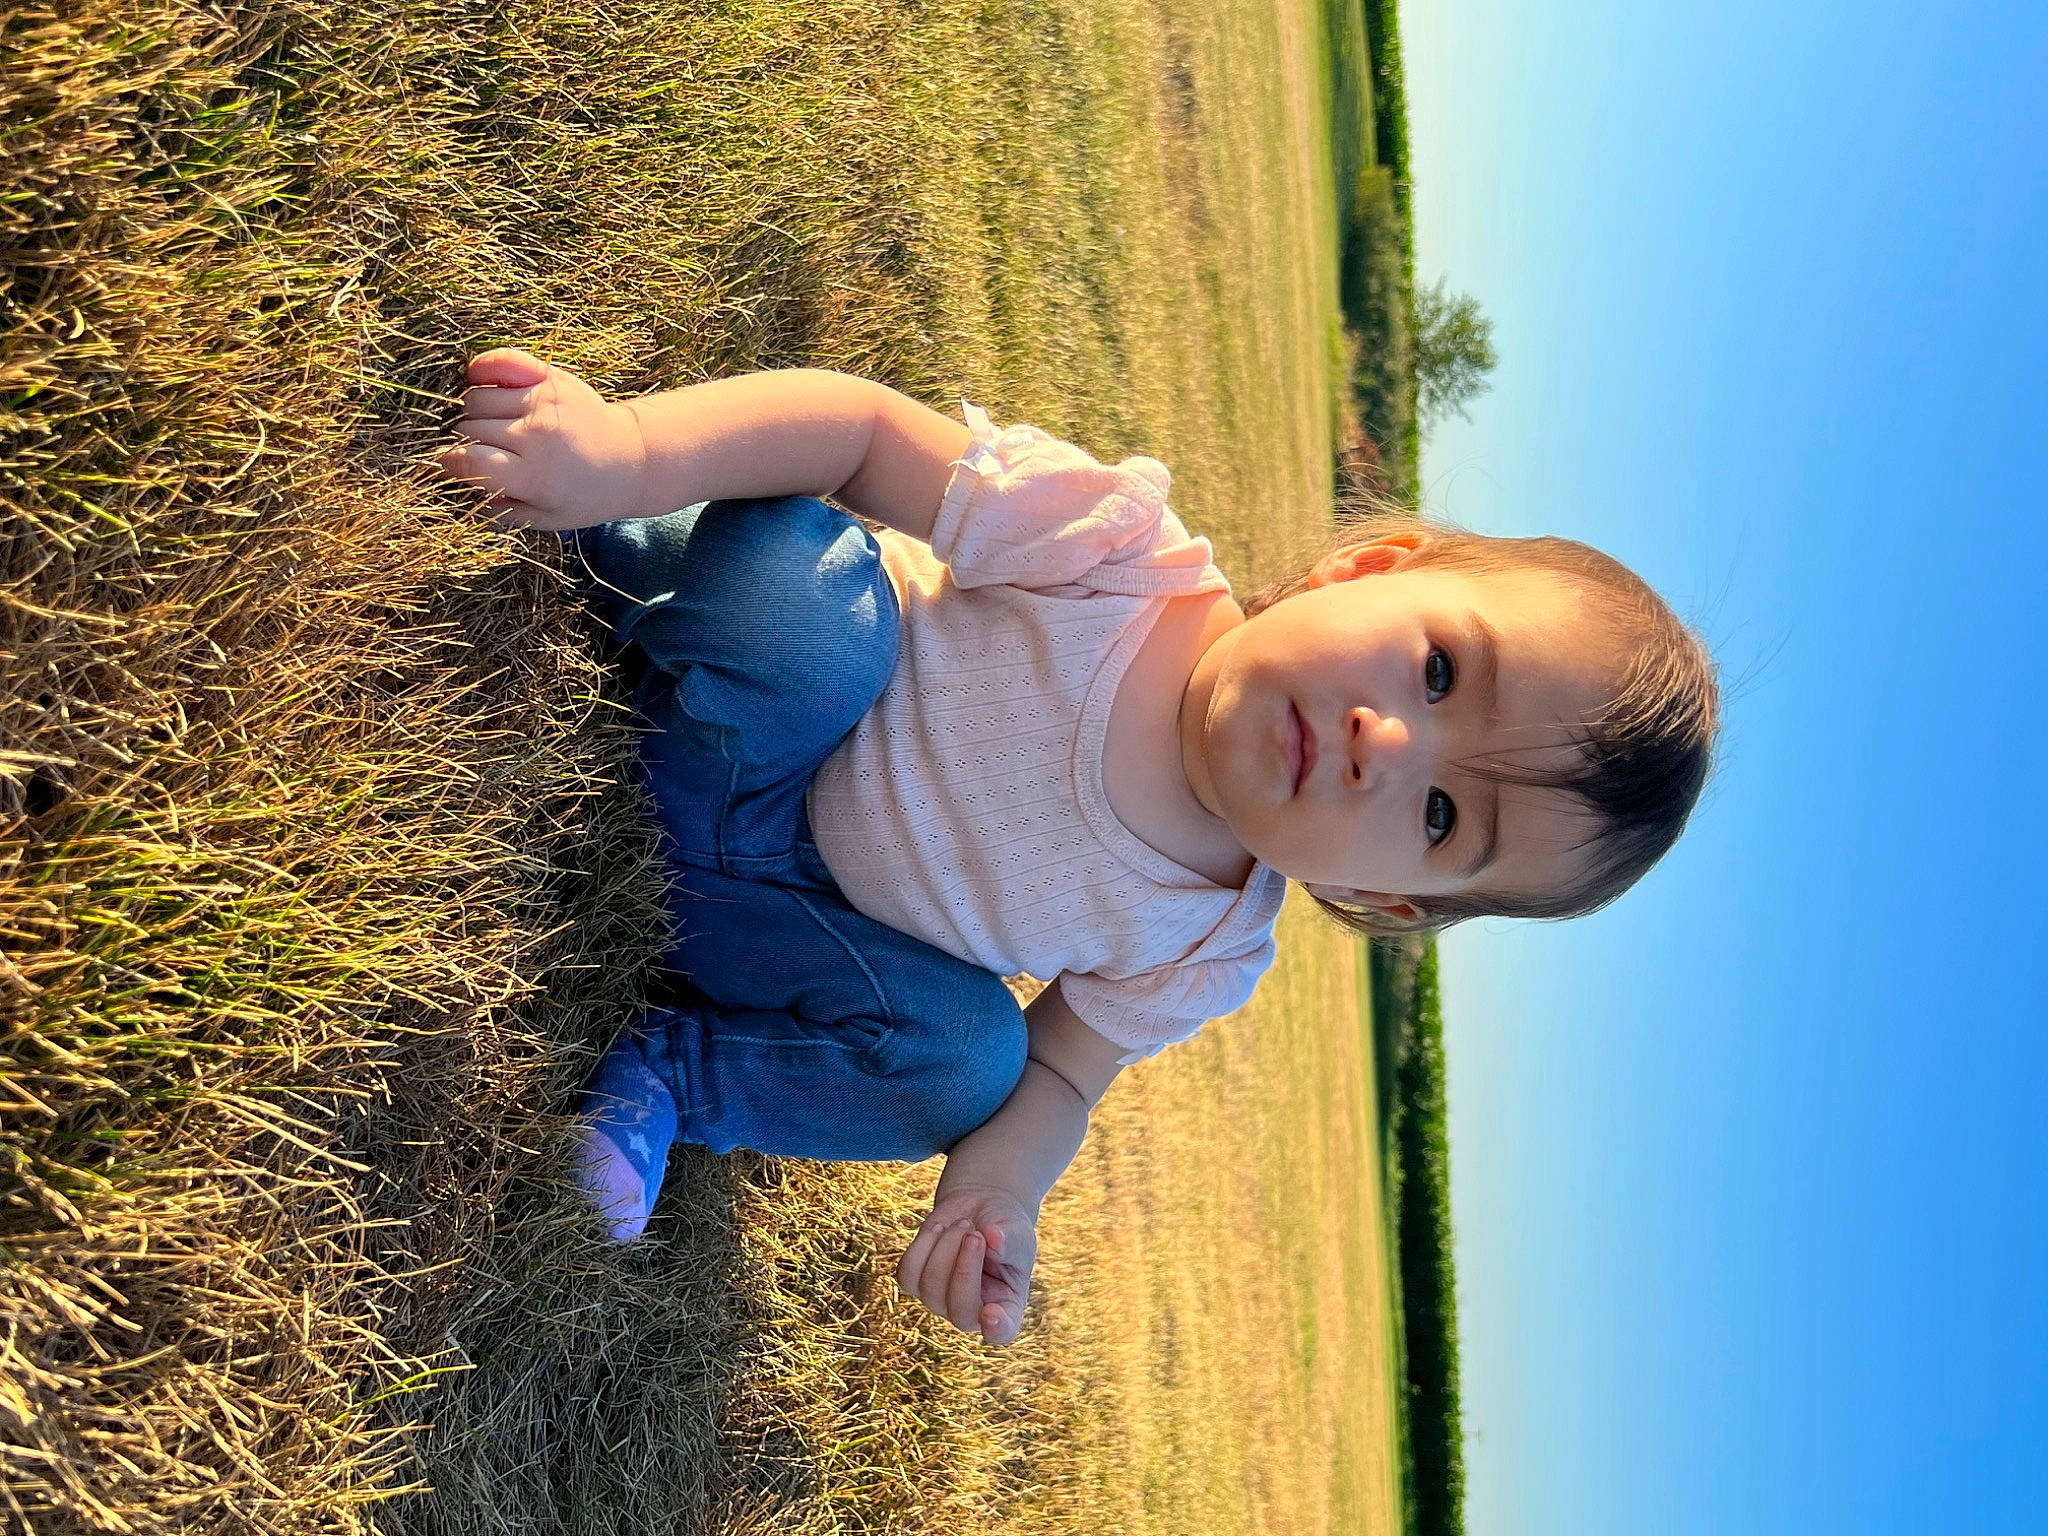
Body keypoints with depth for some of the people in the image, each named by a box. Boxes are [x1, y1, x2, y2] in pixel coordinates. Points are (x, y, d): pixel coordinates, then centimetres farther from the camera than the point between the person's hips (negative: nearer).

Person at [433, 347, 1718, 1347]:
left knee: (968, 1064, -22)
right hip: (728, 741, -4)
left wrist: (1001, 1186, -24)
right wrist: (627, 449, -42)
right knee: (803, 580, -35)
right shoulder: (1113, 553, -29)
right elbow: (865, 425, -27)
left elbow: (1058, 1069, -1)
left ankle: (662, 1075, -1)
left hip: (770, 897, 4)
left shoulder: (1201, 954, -15)